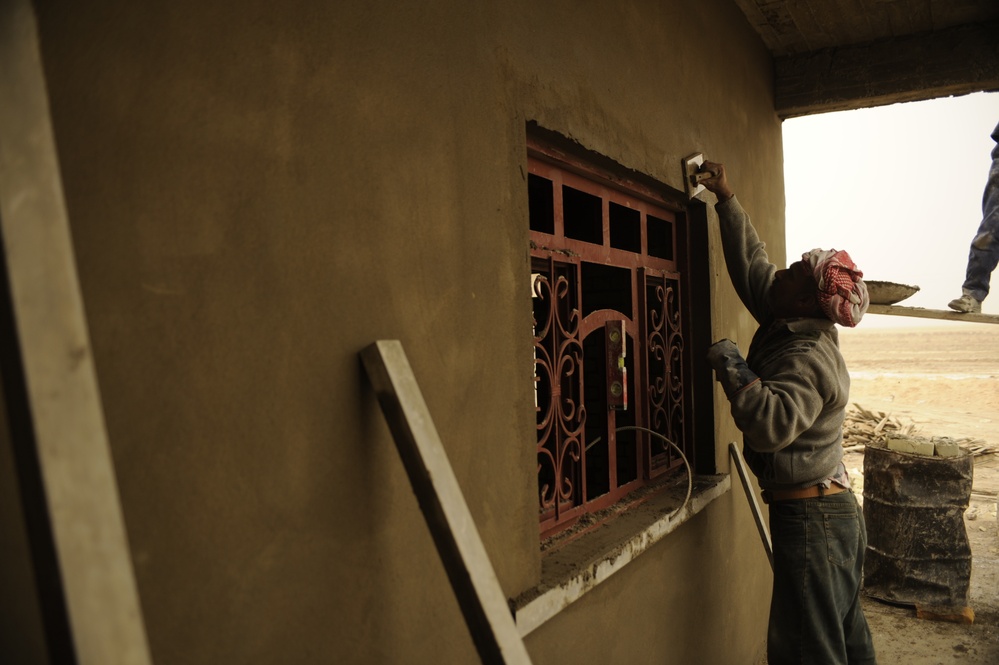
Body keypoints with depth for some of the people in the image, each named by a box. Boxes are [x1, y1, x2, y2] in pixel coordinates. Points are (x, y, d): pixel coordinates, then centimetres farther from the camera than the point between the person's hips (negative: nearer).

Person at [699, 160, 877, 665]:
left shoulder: (808, 358, -22)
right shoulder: (791, 330, 4)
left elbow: (772, 423, -38)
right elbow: (751, 265, 12)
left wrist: (732, 366, -26)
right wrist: (727, 201, 15)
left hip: (810, 517, -10)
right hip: (835, 509, 10)